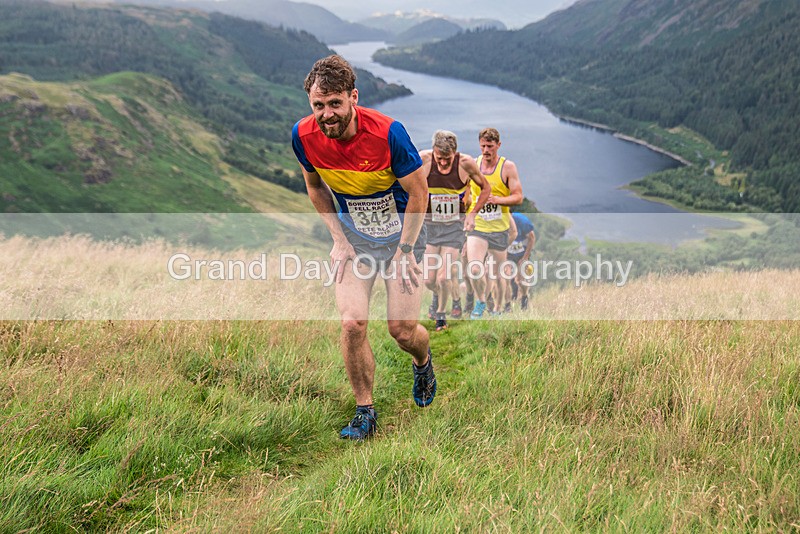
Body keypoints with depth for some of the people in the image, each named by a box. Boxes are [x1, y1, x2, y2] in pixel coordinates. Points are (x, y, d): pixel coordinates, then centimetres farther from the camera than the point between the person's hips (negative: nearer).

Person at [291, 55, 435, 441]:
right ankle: (365, 412, 7)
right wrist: (339, 240, -2)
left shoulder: (387, 133, -28)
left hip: (401, 233, -2)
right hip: (353, 237, 3)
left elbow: (418, 192, -15)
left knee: (402, 329, -2)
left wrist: (405, 250, -13)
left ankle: (423, 363, 36)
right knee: (352, 323, -11)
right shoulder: (304, 135, -17)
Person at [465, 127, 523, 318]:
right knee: (474, 270, -18)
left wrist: (497, 200, -24)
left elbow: (518, 197, -8)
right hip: (477, 226, 1)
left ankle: (498, 309, 30)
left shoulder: (508, 166, -5)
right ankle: (480, 301, 10)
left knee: (497, 274, 8)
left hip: (499, 229, -1)